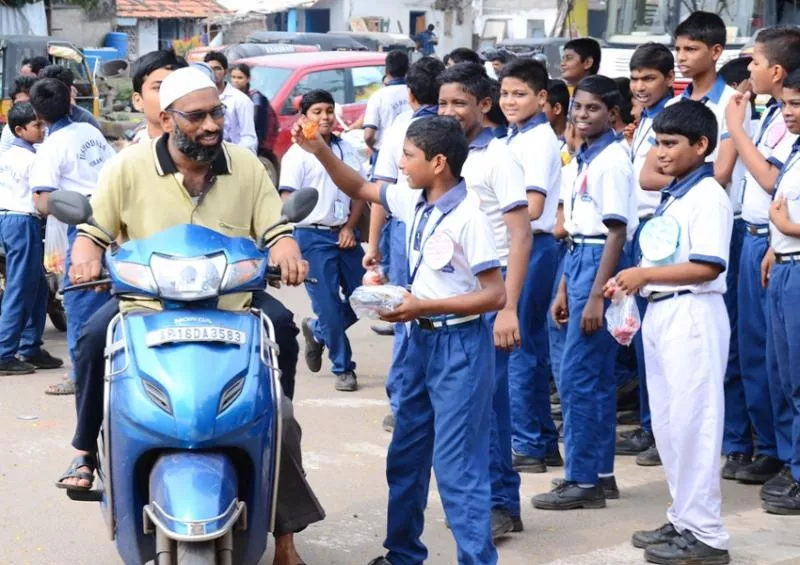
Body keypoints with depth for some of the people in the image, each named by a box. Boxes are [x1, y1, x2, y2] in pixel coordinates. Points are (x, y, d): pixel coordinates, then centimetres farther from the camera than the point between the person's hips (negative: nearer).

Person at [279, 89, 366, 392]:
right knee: (329, 307, -2)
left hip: (344, 234, 5)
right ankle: (343, 368, 10)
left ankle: (316, 331, 32)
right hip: (313, 236, -5)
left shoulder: (347, 150, 11)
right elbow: (287, 199, -10)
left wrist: (349, 228, 0)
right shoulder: (298, 154, -5)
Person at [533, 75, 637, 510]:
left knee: (577, 376, -7)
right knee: (596, 376, 13)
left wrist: (596, 296, -19)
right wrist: (564, 289, 18)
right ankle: (600, 474, 19)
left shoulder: (612, 160, -13)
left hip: (600, 264, -9)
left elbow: (616, 233, -16)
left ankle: (583, 481, -1)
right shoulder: (584, 159, 14)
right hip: (580, 262, 9)